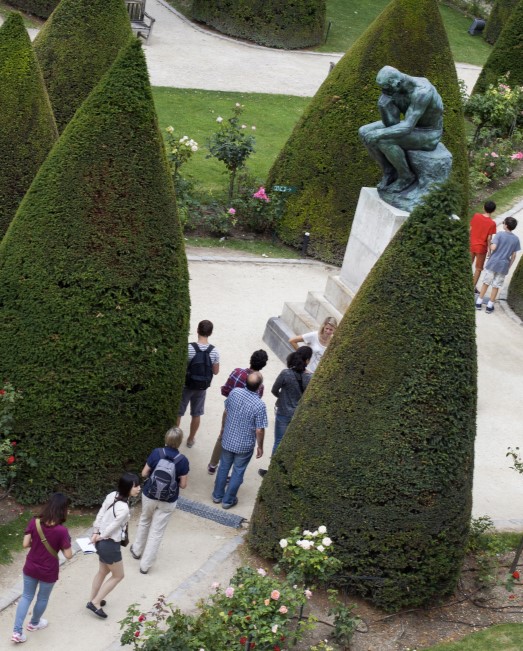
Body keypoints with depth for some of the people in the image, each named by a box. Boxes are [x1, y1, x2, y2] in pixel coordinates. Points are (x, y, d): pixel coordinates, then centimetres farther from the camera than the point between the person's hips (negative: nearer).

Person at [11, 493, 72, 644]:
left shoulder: (34, 522, -15)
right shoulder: (61, 531, -25)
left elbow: (25, 544, -10)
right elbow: (68, 555, -20)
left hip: (30, 568, 3)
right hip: (48, 572, -3)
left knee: (27, 596, 20)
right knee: (43, 598, 24)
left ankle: (17, 631, 15)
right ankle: (34, 623, 47)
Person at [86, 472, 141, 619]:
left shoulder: (112, 495, -7)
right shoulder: (123, 509, -32)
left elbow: (100, 514, -2)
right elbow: (112, 528, -23)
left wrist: (95, 533, 2)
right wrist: (101, 536, -5)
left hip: (102, 542, 8)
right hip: (110, 545, -8)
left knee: (103, 572, 28)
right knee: (118, 576, 15)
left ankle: (93, 600, 43)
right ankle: (95, 603, 19)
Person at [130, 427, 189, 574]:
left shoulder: (156, 453, -17)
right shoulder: (182, 460, -19)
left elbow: (144, 473, -7)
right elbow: (183, 484, -12)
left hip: (149, 496, 2)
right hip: (168, 502, -2)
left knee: (144, 521, 29)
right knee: (156, 531, 11)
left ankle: (137, 550, 46)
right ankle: (145, 564, 17)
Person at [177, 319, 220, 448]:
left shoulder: (189, 348, -22)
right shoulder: (214, 351, -14)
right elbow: (216, 371, -3)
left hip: (186, 385, -2)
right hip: (201, 387, 2)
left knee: (177, 413, 16)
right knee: (196, 414, 20)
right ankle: (191, 439, 34)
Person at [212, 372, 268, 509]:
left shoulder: (234, 392, -15)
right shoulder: (259, 405, -27)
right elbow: (259, 430, -20)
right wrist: (260, 446, -3)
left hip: (228, 440, 4)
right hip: (245, 445, -4)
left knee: (223, 467, 22)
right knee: (238, 472, 16)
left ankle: (217, 495, 36)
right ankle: (228, 500, 28)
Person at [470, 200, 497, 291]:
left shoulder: (476, 216, -8)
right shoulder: (492, 223, -16)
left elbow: (470, 229, -1)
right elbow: (489, 238, -15)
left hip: (471, 244, 3)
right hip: (482, 247, -3)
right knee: (478, 268, 12)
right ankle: (473, 287, 13)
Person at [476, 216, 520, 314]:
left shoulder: (499, 235, -10)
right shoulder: (516, 239, 0)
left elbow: (493, 247, -20)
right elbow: (513, 255, 2)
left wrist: (490, 245, 3)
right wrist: (509, 267, 12)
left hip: (493, 263, -2)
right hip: (504, 266, 2)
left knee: (486, 283, 11)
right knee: (496, 286, 8)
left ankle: (479, 303, 16)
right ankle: (490, 306, 12)